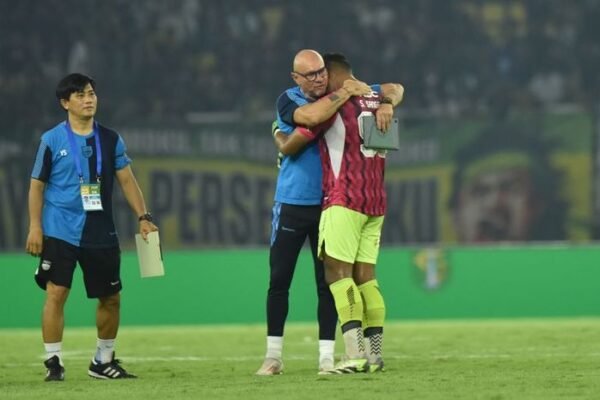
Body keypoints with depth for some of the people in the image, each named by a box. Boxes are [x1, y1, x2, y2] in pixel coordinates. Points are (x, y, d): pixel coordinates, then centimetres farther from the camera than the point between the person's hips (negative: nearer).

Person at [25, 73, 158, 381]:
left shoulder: (110, 139, 7)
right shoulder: (52, 140, -1)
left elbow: (127, 180, 8)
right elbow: (37, 185, 1)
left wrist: (143, 217, -2)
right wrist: (35, 227, -5)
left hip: (101, 233, 4)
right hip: (59, 231, -4)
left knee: (111, 298, 8)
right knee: (56, 292, -13)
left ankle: (103, 361, 24)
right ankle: (53, 362, -6)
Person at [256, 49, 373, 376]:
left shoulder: (340, 93, 3)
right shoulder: (288, 101, -7)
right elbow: (311, 117, -29)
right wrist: (344, 94, -24)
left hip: (329, 204, 2)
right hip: (291, 204, -2)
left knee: (327, 282, 3)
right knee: (279, 279, 2)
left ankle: (326, 357, 8)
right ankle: (273, 355, 11)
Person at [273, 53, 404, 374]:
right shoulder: (378, 99, 13)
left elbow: (288, 147, -1)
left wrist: (278, 136, 20)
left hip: (344, 200, -8)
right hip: (376, 203, 8)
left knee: (337, 271, -10)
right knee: (365, 275, 8)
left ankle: (356, 355, -22)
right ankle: (374, 355, 6)